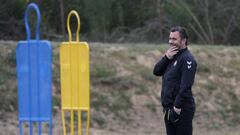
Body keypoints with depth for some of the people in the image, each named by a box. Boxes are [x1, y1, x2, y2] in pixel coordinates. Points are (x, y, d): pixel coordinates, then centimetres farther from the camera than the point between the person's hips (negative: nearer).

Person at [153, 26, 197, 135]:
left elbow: (185, 86, -20)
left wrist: (177, 107, -23)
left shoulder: (187, 59, -12)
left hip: (181, 110, -9)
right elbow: (156, 71, 9)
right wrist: (166, 57, -6)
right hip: (168, 108, 9)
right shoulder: (172, 56, 17)